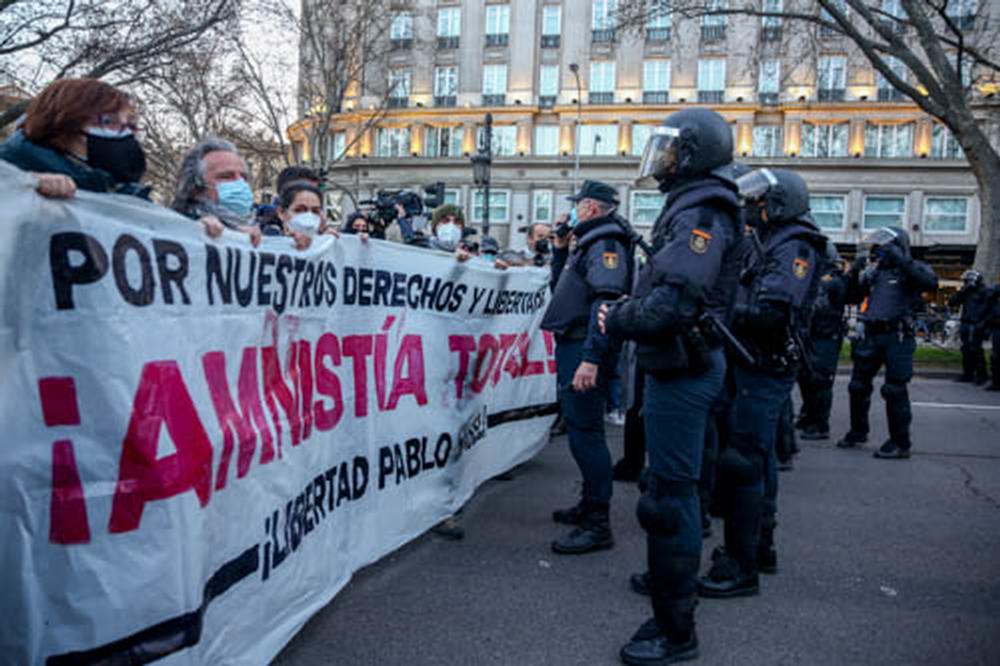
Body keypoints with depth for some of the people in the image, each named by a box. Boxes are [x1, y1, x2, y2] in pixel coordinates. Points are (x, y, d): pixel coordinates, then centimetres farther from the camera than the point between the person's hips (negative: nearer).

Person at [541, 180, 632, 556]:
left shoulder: (606, 244, -11)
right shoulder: (590, 243, 21)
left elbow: (606, 302, -24)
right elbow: (561, 286, 32)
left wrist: (591, 358, -32)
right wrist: (561, 248, 20)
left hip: (585, 350, -11)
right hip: (572, 346, 11)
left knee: (585, 432, -10)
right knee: (581, 429, 17)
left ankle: (598, 525, -6)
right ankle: (589, 504, 30)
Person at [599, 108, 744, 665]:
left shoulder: (700, 214, -16)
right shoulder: (693, 209, 17)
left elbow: (674, 300, -28)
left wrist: (617, 319, -14)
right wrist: (624, 314, 7)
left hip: (682, 369, -11)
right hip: (682, 363, 11)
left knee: (670, 495, -4)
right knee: (674, 487, 19)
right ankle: (675, 589, 35)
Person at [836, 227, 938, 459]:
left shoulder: (913, 268, -1)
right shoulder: (873, 270, 15)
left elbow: (931, 283, -22)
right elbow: (852, 297, 16)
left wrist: (902, 261, -24)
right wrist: (855, 274, -1)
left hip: (897, 337, -6)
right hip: (870, 335, 6)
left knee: (895, 390, -7)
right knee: (858, 386, 12)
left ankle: (900, 443, 4)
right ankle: (858, 431, 31)